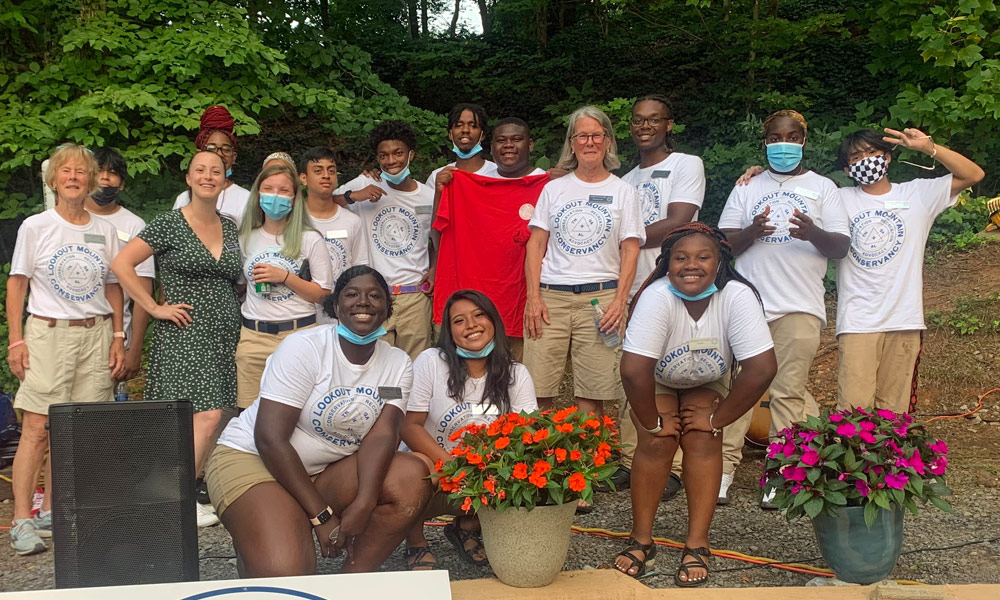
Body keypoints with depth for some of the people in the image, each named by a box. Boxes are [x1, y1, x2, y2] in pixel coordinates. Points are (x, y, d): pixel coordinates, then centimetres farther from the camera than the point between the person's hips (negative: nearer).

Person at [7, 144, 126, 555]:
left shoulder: (104, 230, 9)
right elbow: (16, 285, 2)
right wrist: (16, 340, -5)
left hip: (95, 335, 3)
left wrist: (118, 338, 8)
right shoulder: (35, 227, 1)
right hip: (48, 333, -3)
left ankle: (50, 511, 16)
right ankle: (22, 521, -5)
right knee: (37, 428, -8)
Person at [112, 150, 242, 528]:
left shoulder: (231, 229, 14)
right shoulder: (169, 225, -4)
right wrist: (155, 308, -9)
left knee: (202, 419, 5)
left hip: (223, 336, 6)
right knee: (207, 415, -15)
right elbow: (121, 264, -6)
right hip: (183, 334, -6)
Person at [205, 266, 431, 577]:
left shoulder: (398, 363, -1)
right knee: (286, 574, -28)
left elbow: (381, 435, -14)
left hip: (327, 470, 5)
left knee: (414, 479, -20)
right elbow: (270, 438, -21)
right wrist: (321, 516, -23)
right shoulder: (305, 347, -16)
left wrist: (364, 504, -33)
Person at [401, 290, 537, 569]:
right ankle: (415, 541, -3)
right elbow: (409, 426, -13)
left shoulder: (517, 375, -1)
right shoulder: (431, 362, -10)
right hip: (434, 468, -3)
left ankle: (468, 526, 8)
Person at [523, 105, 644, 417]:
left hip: (600, 296, -1)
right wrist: (533, 296, -2)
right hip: (550, 296, 1)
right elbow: (536, 245, 9)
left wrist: (619, 301, -7)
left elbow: (630, 250, 5)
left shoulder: (623, 191, 10)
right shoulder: (554, 189, 13)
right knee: (538, 393, -5)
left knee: (591, 397, -3)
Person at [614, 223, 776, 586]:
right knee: (658, 442, -18)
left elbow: (762, 368, -34)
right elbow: (633, 370, -38)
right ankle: (641, 540, -1)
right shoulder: (657, 297, -36)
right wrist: (653, 423, -27)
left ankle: (697, 546, -8)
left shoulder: (737, 297, -33)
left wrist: (717, 419, -26)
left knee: (702, 440, -19)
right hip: (657, 382, -1)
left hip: (709, 383, 1)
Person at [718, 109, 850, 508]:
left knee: (789, 392, -6)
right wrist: (751, 232, -12)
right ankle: (724, 467, 1)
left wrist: (814, 233, -18)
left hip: (800, 307, -1)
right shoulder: (747, 188, 18)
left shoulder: (822, 187, 13)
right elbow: (724, 244, 9)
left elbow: (841, 247, 4)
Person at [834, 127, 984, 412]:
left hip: (903, 321, 1)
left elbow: (974, 175, 6)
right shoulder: (841, 200, 9)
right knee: (854, 410, -9)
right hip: (857, 322, -1)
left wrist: (929, 147, -5)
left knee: (894, 409, 4)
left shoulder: (917, 194, 10)